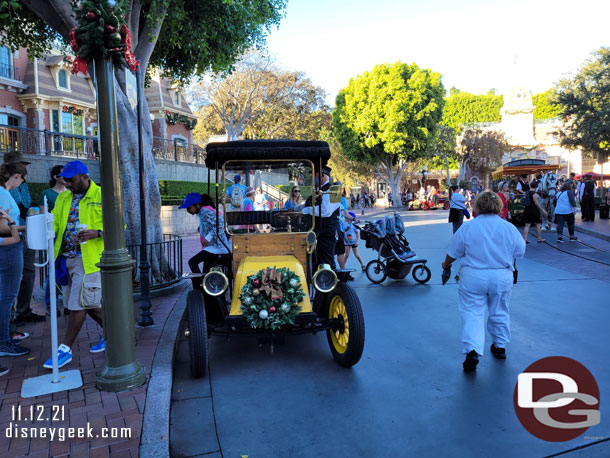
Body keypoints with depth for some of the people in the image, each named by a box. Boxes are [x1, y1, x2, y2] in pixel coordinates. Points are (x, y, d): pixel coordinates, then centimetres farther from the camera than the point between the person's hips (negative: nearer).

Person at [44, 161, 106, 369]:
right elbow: (55, 222, 15)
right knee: (87, 302, 14)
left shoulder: (102, 196, -6)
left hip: (88, 259, -7)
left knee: (78, 304, -3)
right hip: (67, 258, 7)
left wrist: (97, 233, -24)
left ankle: (65, 349, 8)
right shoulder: (63, 198, 15)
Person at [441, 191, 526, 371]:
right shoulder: (510, 228, -2)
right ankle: (500, 346, 33)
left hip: (473, 277, -2)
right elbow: (520, 252, 8)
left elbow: (453, 253, -1)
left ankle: (472, 350, -15)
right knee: (499, 313, 19)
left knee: (472, 314, 0)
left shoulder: (467, 228, -8)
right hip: (502, 277, 3)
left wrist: (446, 264, 19)